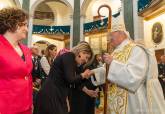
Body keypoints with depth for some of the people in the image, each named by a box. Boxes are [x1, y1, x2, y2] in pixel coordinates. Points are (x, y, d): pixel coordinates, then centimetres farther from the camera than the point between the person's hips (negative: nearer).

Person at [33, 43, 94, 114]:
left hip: (56, 94, 10)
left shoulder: (71, 59, 15)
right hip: (51, 95, -9)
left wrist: (85, 75, 8)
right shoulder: (69, 56, -13)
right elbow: (69, 79, -20)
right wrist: (83, 75, -3)